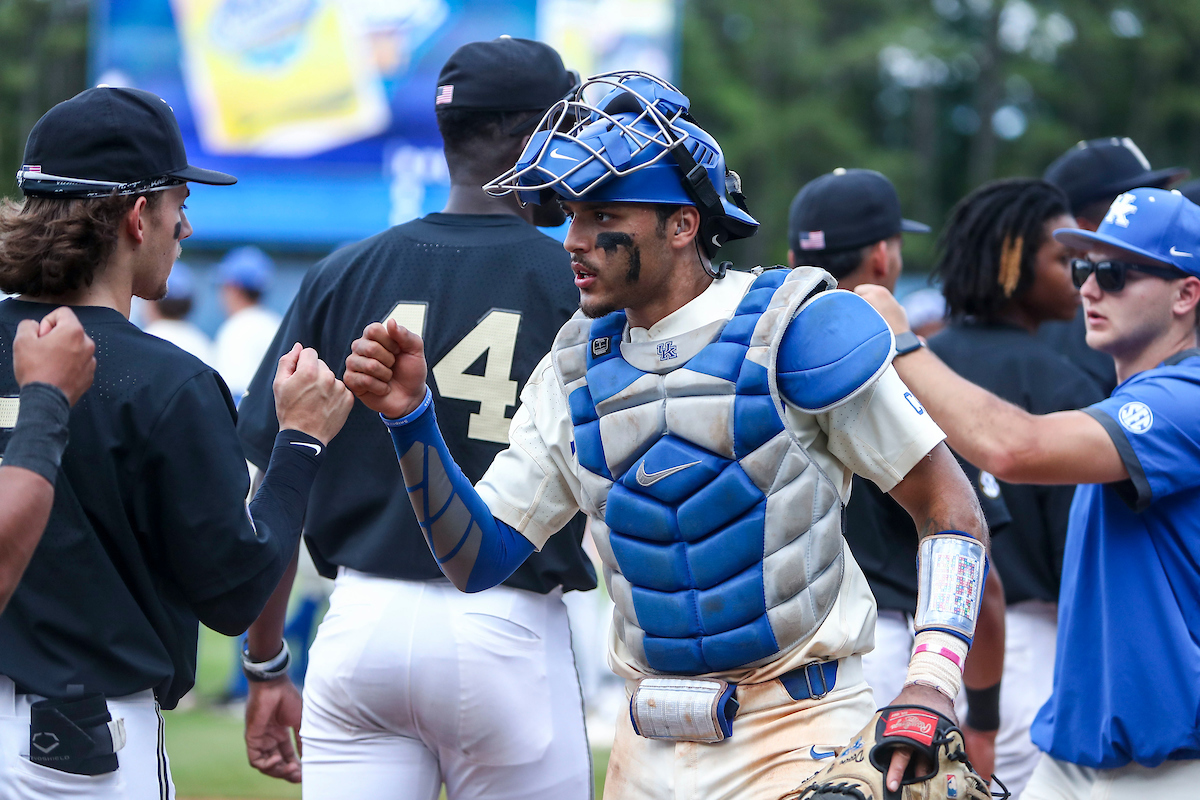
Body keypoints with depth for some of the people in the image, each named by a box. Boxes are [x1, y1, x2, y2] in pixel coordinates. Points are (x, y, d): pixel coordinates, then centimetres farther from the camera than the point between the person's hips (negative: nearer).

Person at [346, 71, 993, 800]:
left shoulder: (794, 329, -9)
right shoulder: (577, 371, 9)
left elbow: (952, 509, -7)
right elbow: (478, 558, 9)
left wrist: (929, 687, -18)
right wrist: (411, 418, -5)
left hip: (796, 738, -5)